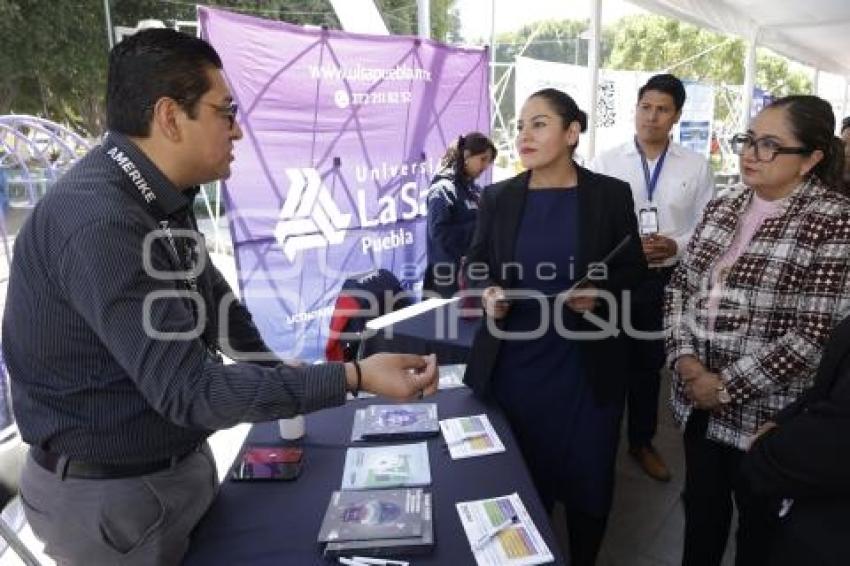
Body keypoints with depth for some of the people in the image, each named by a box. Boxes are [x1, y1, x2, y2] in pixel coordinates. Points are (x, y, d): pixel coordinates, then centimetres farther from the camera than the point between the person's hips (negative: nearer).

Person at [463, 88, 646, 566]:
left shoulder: (611, 194, -2)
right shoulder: (498, 197, 0)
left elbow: (633, 267, 5)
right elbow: (477, 264, 8)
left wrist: (601, 290, -15)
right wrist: (487, 292, -13)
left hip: (586, 365, 0)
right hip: (515, 362, 1)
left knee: (587, 474, 13)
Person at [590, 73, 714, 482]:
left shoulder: (696, 167, 0)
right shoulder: (605, 162, -3)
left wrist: (676, 246, -16)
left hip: (665, 280, 1)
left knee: (648, 364, 17)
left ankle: (641, 442, 38)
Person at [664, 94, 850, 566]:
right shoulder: (721, 208, 4)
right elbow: (680, 285, 6)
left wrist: (727, 386, -16)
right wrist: (684, 356, -8)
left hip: (764, 414, -5)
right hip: (698, 401, 5)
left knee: (759, 526, 17)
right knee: (700, 508, 22)